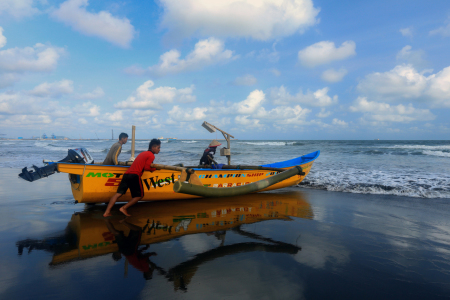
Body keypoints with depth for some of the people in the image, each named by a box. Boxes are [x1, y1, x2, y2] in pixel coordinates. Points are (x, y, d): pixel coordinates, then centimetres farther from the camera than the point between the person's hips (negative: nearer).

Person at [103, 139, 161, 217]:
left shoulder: (143, 153, 29)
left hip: (127, 174, 8)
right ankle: (124, 208, -3)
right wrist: (155, 168, 8)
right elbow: (146, 167, -7)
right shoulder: (151, 155, 2)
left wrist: (152, 166, 27)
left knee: (119, 193, 0)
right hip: (134, 176, -8)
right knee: (139, 195, 6)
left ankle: (107, 212, -7)